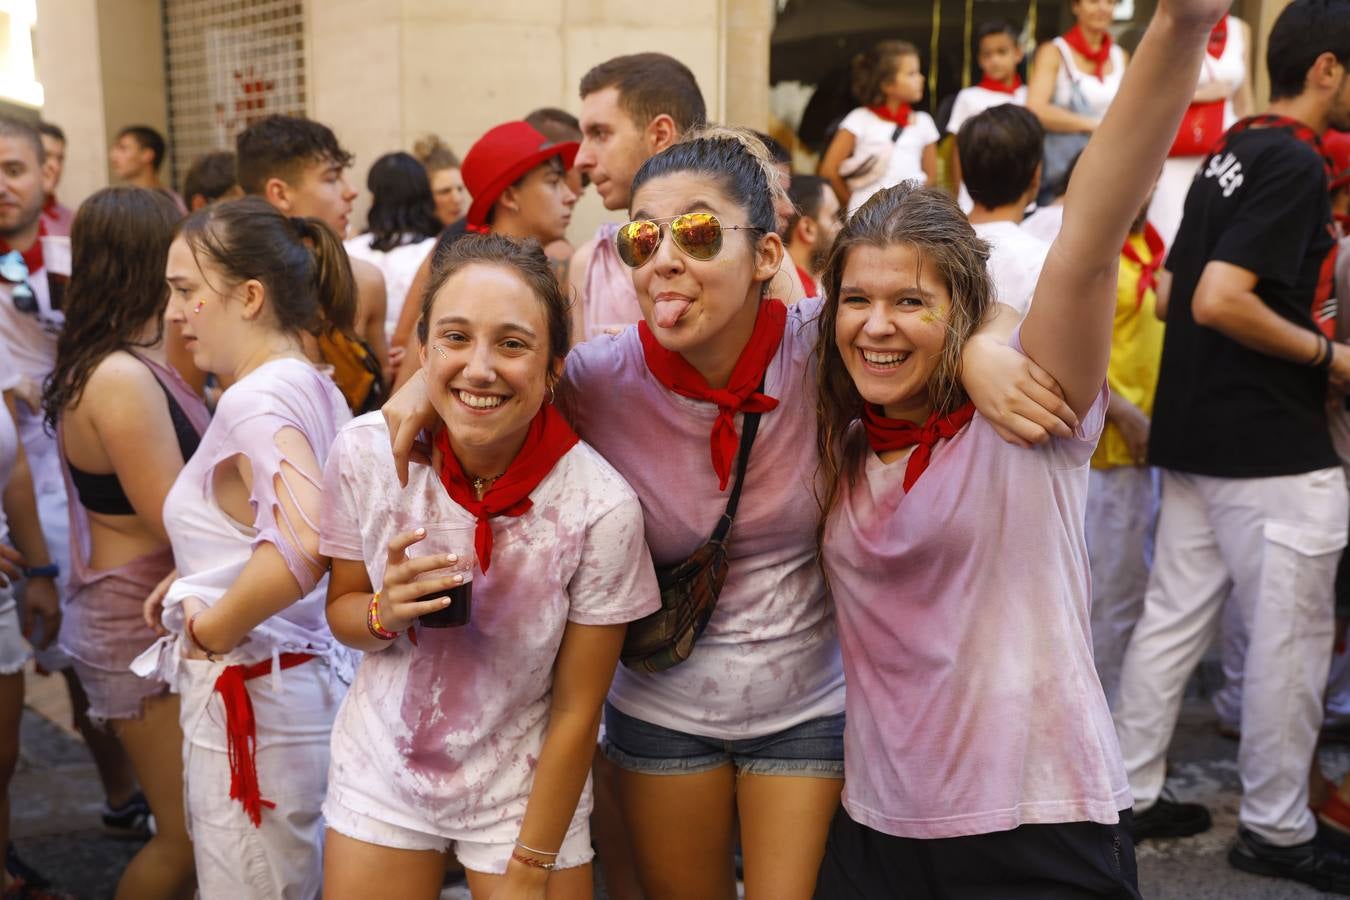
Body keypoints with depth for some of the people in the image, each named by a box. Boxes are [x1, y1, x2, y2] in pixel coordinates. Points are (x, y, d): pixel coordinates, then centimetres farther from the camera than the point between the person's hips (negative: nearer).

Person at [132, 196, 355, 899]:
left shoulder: (255, 398, -19)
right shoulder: (313, 387, 8)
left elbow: (305, 544, -35)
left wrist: (212, 630, -19)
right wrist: (199, 588, 13)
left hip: (251, 700, -9)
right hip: (315, 676, 9)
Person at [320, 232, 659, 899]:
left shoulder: (601, 507, -23)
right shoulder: (366, 452, -16)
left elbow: (576, 711, -12)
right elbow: (340, 608, 1)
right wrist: (387, 613, -21)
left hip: (523, 791, -2)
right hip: (381, 773, 2)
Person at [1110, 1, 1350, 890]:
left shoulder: (1232, 153, 13)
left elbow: (1174, 293, 18)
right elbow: (1219, 301, -25)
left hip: (1196, 435, 9)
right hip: (1273, 448, -9)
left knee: (1174, 618, 13)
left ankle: (1132, 793, 21)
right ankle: (1277, 831, 14)